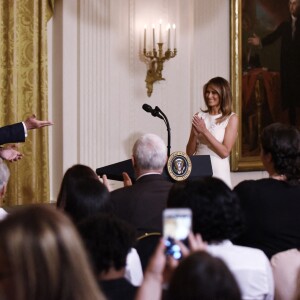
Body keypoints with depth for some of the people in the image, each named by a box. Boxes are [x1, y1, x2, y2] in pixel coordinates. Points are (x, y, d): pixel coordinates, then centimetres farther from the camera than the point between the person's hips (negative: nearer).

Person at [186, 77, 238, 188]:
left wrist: (205, 131, -13)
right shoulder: (199, 116, 7)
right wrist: (195, 133, -10)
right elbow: (189, 152, 7)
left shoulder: (231, 118, -2)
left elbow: (225, 152, -10)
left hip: (218, 173, -3)